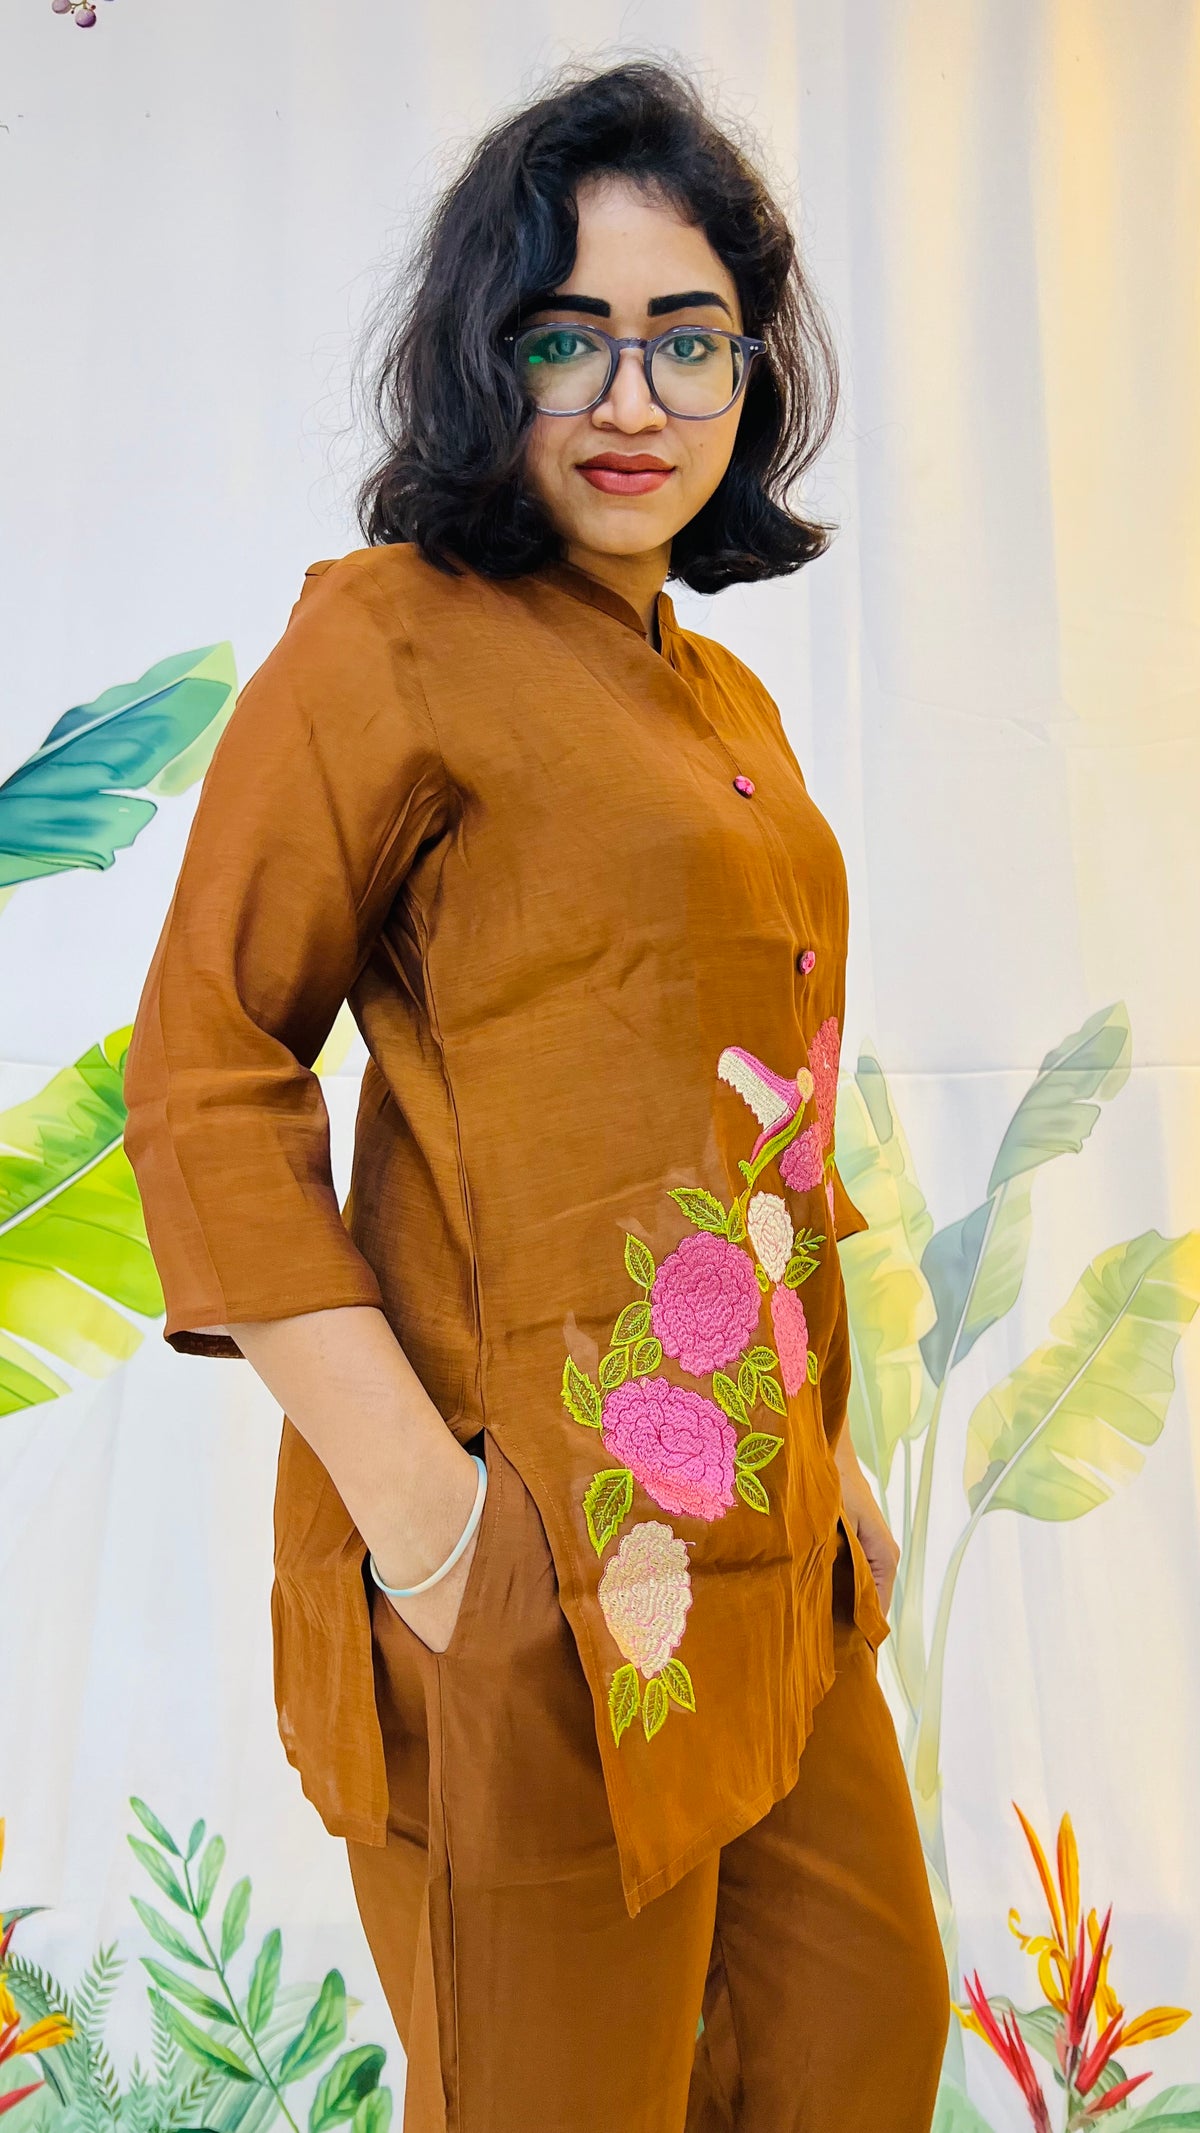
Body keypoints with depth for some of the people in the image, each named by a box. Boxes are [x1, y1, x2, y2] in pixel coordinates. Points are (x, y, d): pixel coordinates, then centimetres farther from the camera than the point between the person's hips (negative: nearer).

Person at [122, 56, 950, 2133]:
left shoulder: (726, 700, 14)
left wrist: (829, 1460, 15)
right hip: (545, 1575, -7)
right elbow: (202, 1080, -13)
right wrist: (414, 1501, -20)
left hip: (766, 1549, 8)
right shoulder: (393, 638, -9)